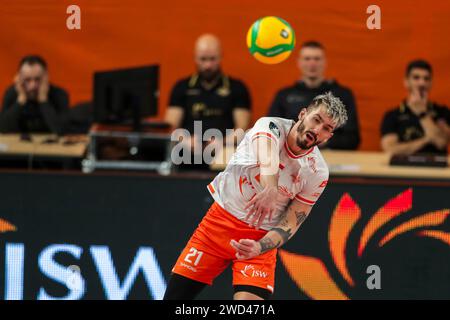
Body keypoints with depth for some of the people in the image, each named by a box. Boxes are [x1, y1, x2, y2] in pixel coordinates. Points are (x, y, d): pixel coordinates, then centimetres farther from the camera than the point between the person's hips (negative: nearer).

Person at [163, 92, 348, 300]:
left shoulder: (318, 173, -8)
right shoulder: (270, 127, -15)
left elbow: (290, 224, -7)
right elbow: (268, 158, -39)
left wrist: (259, 247, -27)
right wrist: (270, 187, -61)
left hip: (261, 238, 0)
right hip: (220, 220, 0)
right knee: (175, 296, -3)